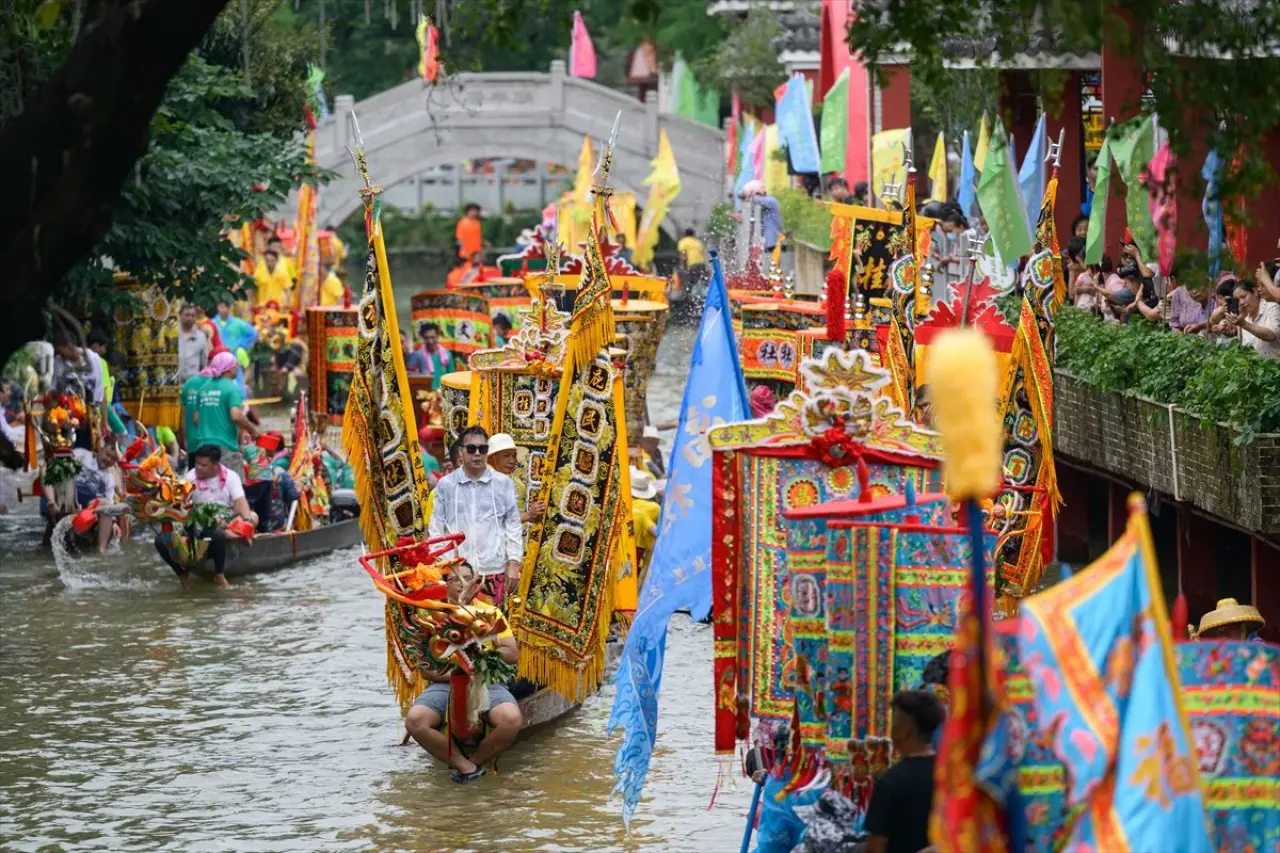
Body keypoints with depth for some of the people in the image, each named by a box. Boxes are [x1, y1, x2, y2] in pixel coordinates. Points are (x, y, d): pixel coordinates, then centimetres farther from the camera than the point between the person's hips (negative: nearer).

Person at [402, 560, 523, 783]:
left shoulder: (490, 612, 14)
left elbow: (512, 654, 6)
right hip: (445, 683, 0)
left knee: (512, 720, -32)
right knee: (414, 721, -29)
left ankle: (473, 761, -6)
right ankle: (464, 765, -14)